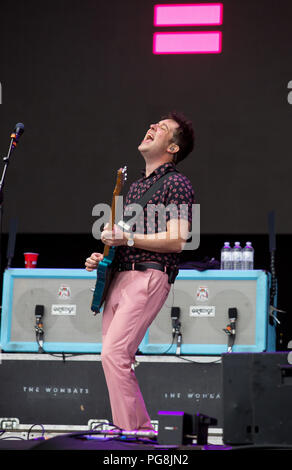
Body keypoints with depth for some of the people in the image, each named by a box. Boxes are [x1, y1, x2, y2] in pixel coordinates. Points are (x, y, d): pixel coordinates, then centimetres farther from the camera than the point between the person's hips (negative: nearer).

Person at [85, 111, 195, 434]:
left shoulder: (176, 183, -3)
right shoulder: (135, 186, 24)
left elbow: (177, 241, -14)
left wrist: (128, 238, -17)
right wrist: (101, 258, 11)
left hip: (148, 277, -9)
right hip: (119, 276, 9)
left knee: (114, 353, -19)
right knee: (115, 358, 5)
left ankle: (128, 431, -15)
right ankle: (142, 427, 13)